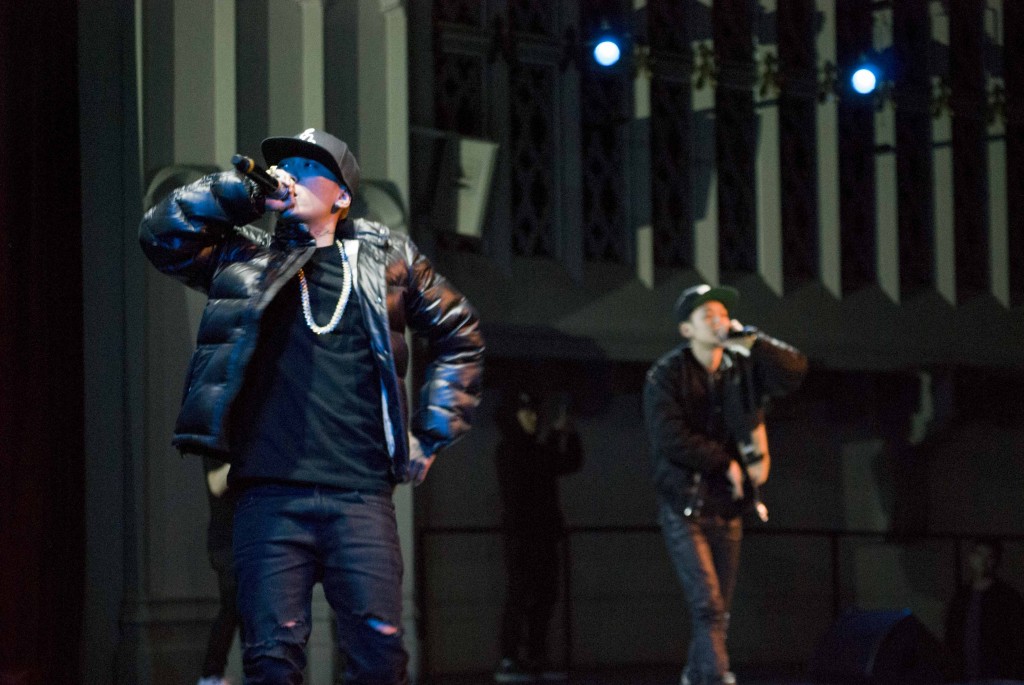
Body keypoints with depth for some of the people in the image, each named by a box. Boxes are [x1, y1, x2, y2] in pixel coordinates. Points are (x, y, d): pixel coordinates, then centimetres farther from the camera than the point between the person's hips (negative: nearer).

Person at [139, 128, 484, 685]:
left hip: (361, 497, 0)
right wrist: (244, 190, 1)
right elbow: (161, 233, 4)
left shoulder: (386, 259, 14)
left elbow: (459, 335, 22)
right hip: (270, 497, 0)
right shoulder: (245, 258, 15)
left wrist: (430, 435, 15)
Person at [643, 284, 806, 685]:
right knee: (708, 604, -16)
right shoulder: (666, 376, -7)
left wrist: (749, 341, -15)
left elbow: (794, 371, -6)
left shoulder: (741, 369, 5)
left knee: (719, 611, 8)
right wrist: (726, 462, -12)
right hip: (684, 506, -5)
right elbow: (669, 438, -16)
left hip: (728, 507, 5)